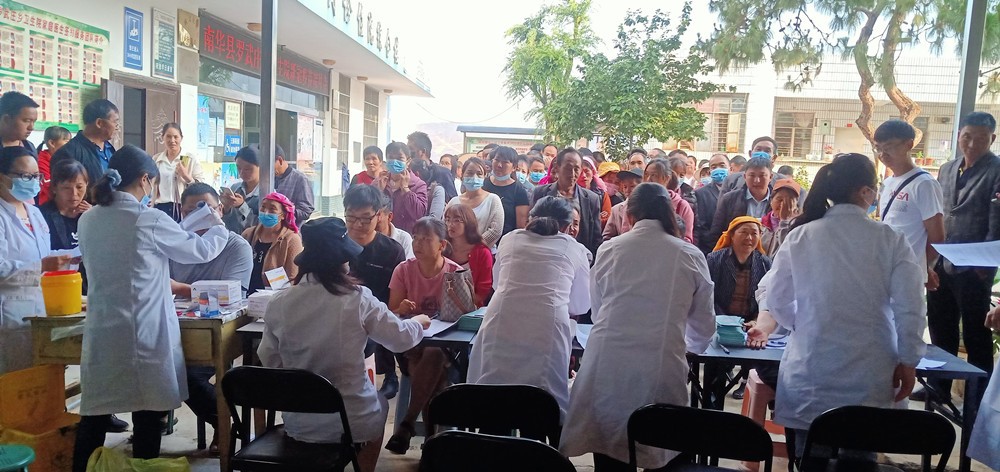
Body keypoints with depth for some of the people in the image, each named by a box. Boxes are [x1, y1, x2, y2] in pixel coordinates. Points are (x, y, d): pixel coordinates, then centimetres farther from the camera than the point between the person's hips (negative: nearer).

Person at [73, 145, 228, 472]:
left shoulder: (87, 220, 5)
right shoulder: (151, 221, -13)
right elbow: (200, 251, 0)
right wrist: (219, 228, 19)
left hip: (101, 335, 5)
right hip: (143, 336, -5)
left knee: (94, 417, 12)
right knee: (147, 417, 7)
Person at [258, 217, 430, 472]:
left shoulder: (279, 303, -10)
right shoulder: (357, 299, -18)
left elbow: (268, 360, 4)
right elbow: (402, 339, -4)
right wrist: (419, 321, 17)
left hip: (297, 422, 3)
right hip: (350, 422, -3)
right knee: (379, 403, 33)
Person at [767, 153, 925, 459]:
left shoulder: (800, 236, -4)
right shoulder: (891, 240, -7)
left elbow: (777, 300, 2)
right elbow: (910, 308, -7)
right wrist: (908, 361, 6)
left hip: (811, 371, 1)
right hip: (869, 375, 0)